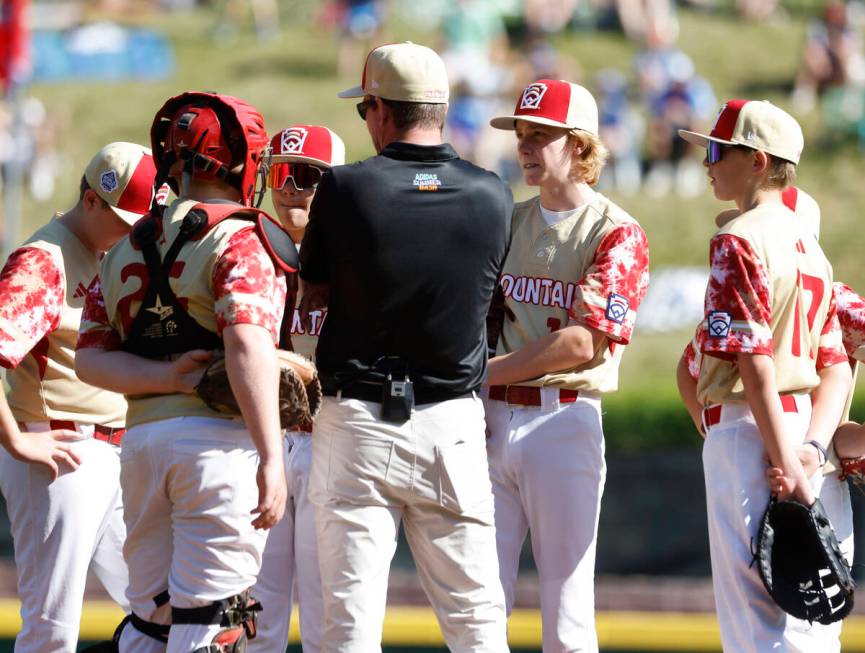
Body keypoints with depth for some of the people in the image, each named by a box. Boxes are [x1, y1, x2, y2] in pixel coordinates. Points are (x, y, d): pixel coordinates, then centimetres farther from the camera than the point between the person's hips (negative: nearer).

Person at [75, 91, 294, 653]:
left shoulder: (125, 251, 18)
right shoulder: (240, 239, -4)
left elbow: (90, 357, 8)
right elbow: (248, 344, -20)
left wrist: (163, 377, -4)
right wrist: (272, 458, -24)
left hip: (141, 438, 6)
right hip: (219, 438, -6)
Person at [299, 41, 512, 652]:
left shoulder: (344, 189, -9)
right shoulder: (493, 196, -1)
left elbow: (313, 295, 2)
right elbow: (484, 295, 9)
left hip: (357, 423, -2)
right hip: (453, 426, 2)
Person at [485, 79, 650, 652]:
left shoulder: (617, 234, -3)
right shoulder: (506, 222, 16)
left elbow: (585, 341, -12)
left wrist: (487, 371, -10)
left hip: (565, 420, -5)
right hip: (489, 417, 5)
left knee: (566, 607, -3)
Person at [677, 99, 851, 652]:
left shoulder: (740, 239, -11)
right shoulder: (809, 246, 17)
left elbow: (755, 363, -18)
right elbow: (837, 368, 12)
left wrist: (787, 464, -22)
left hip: (746, 425, -9)